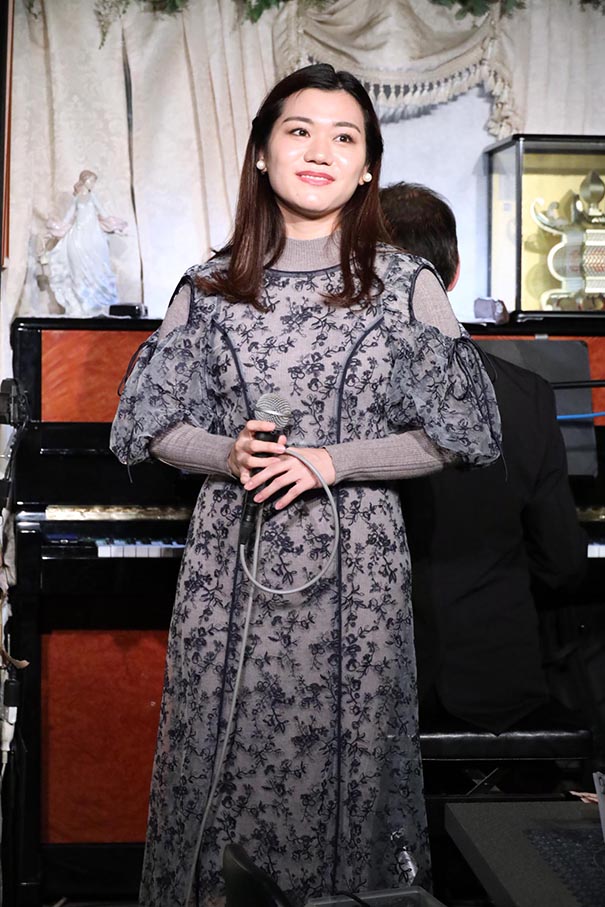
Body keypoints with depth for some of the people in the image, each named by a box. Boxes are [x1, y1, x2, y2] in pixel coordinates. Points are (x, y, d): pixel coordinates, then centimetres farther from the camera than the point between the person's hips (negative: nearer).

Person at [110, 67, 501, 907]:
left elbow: (454, 432, 1)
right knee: (225, 747, 4)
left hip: (354, 561, -1)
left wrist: (333, 463, -11)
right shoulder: (209, 287, 7)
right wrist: (229, 455, -11)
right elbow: (158, 426, 9)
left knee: (345, 749, 3)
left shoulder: (407, 285, 1)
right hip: (231, 559, 2)